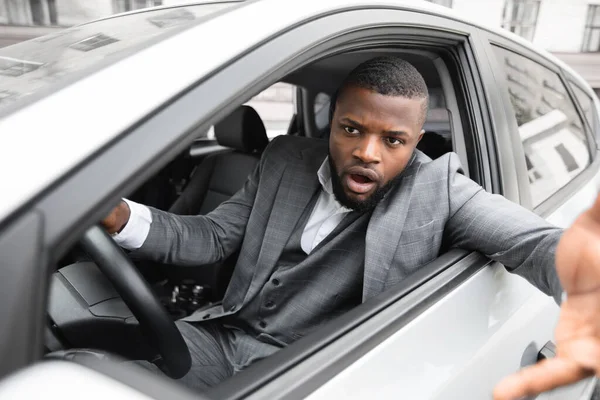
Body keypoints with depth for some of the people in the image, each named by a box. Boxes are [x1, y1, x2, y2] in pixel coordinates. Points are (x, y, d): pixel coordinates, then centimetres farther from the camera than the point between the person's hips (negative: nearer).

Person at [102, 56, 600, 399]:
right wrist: (119, 216, -14)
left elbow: (537, 240, -22)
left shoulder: (437, 188, -8)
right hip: (222, 338, 5)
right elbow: (210, 238, 4)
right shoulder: (286, 160, 2)